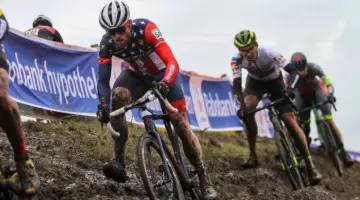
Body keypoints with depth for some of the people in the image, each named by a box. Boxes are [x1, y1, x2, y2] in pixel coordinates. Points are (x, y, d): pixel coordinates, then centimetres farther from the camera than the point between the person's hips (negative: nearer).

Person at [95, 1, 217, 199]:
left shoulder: (145, 29, -35)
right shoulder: (107, 44, -25)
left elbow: (172, 63, -42)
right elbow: (103, 79, -24)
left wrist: (164, 84, -60)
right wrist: (103, 104, -42)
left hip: (162, 73, -2)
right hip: (136, 75, 2)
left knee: (180, 122, -11)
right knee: (118, 96, -31)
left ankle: (203, 178, 4)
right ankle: (119, 163, -27)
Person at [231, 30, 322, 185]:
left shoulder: (268, 53, -36)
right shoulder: (237, 59, -28)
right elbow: (236, 85, -29)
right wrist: (242, 105, -46)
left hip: (275, 82, -2)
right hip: (255, 82, 2)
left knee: (291, 121, -12)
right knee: (247, 112, -28)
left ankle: (310, 166, -7)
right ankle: (253, 156, -14)